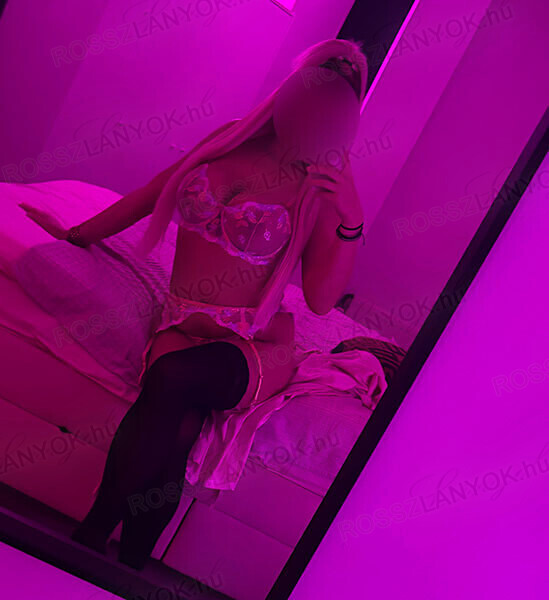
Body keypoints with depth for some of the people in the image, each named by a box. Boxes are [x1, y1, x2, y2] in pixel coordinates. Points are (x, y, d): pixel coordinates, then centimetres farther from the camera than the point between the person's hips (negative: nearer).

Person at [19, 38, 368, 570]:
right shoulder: (230, 139, 8)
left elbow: (320, 299, -6)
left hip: (254, 346, -2)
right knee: (177, 429, -29)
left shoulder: (328, 185, -1)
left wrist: (350, 224, -19)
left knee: (171, 375, -33)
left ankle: (91, 537, -17)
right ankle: (130, 558, -12)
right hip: (184, 328, 3)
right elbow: (153, 194, 20)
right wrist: (76, 234, 26)